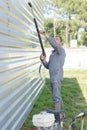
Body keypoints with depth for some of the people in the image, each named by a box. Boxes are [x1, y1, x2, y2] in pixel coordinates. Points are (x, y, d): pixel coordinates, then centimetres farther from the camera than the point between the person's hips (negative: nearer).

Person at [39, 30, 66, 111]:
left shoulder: (61, 50, -3)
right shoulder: (52, 54, 22)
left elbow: (55, 44, -26)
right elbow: (48, 66, 19)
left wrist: (45, 34, -31)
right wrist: (43, 61, -1)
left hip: (57, 77, -9)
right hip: (52, 77, 9)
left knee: (56, 97, -12)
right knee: (57, 95, 17)